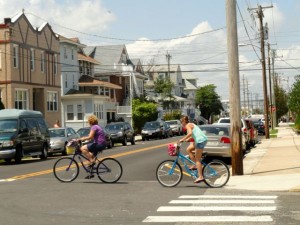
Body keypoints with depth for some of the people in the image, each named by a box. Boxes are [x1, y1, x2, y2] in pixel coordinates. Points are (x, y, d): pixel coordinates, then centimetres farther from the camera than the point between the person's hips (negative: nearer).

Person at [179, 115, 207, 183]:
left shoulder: (188, 125, -5)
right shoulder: (191, 124, 23)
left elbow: (190, 133, -24)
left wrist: (183, 139, -18)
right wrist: (186, 140, 28)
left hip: (200, 140, -9)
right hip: (202, 140, 9)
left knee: (197, 159, -6)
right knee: (188, 149, 20)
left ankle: (200, 177, -7)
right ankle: (195, 165, 18)